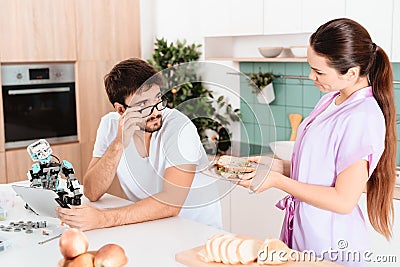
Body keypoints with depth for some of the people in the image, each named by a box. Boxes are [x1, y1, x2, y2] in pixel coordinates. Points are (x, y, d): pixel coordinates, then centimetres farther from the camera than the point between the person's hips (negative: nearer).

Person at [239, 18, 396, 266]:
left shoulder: (362, 118, -22)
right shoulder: (331, 99, 5)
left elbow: (343, 201, -22)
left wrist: (277, 180, -18)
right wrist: (278, 166, -1)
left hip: (330, 243, -8)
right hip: (301, 228, 8)